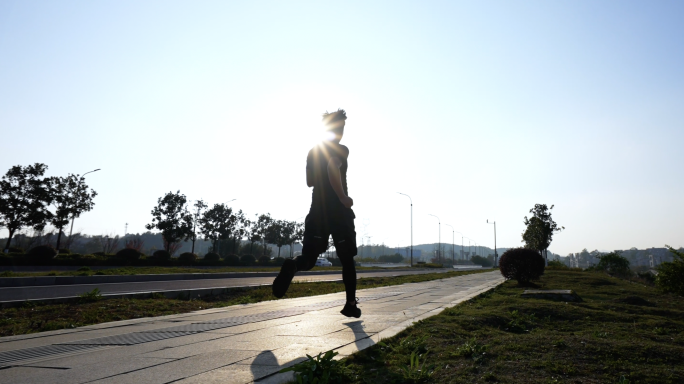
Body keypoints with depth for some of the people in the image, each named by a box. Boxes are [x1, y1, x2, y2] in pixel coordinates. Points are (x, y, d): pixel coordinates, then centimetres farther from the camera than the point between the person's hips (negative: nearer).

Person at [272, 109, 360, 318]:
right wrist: (343, 197, -20)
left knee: (308, 258, -2)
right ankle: (351, 304, 16)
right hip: (339, 211, -4)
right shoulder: (341, 149, -6)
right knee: (347, 259, 11)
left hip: (317, 211, 4)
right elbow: (333, 168, -26)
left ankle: (292, 266, -38)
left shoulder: (312, 152, 14)